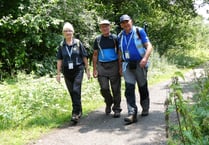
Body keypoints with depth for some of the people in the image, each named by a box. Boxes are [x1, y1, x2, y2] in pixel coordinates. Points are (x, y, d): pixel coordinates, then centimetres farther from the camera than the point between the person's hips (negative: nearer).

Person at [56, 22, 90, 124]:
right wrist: (58, 73, 4)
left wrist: (87, 70, 2)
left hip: (78, 70, -3)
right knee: (72, 92, 9)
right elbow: (59, 60, 7)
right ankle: (79, 111, 25)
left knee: (76, 91, -14)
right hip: (67, 72, 3)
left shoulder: (78, 43, 0)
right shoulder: (61, 45, 6)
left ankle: (75, 113, -10)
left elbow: (84, 57, 3)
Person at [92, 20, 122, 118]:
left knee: (116, 88, -1)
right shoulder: (97, 40, 9)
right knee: (104, 88, -4)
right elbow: (95, 55, 12)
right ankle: (109, 103, 25)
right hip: (101, 66, 2)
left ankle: (116, 109, 11)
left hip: (114, 65, -1)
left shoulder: (115, 38, 3)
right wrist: (94, 69, 5)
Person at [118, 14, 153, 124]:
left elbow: (149, 46, -7)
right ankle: (132, 113, -11)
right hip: (127, 65, 3)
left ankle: (145, 109, 29)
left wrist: (145, 58, -24)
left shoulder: (139, 31, -3)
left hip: (140, 64, -3)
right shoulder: (120, 36, 10)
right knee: (129, 89, -9)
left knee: (143, 88, 9)